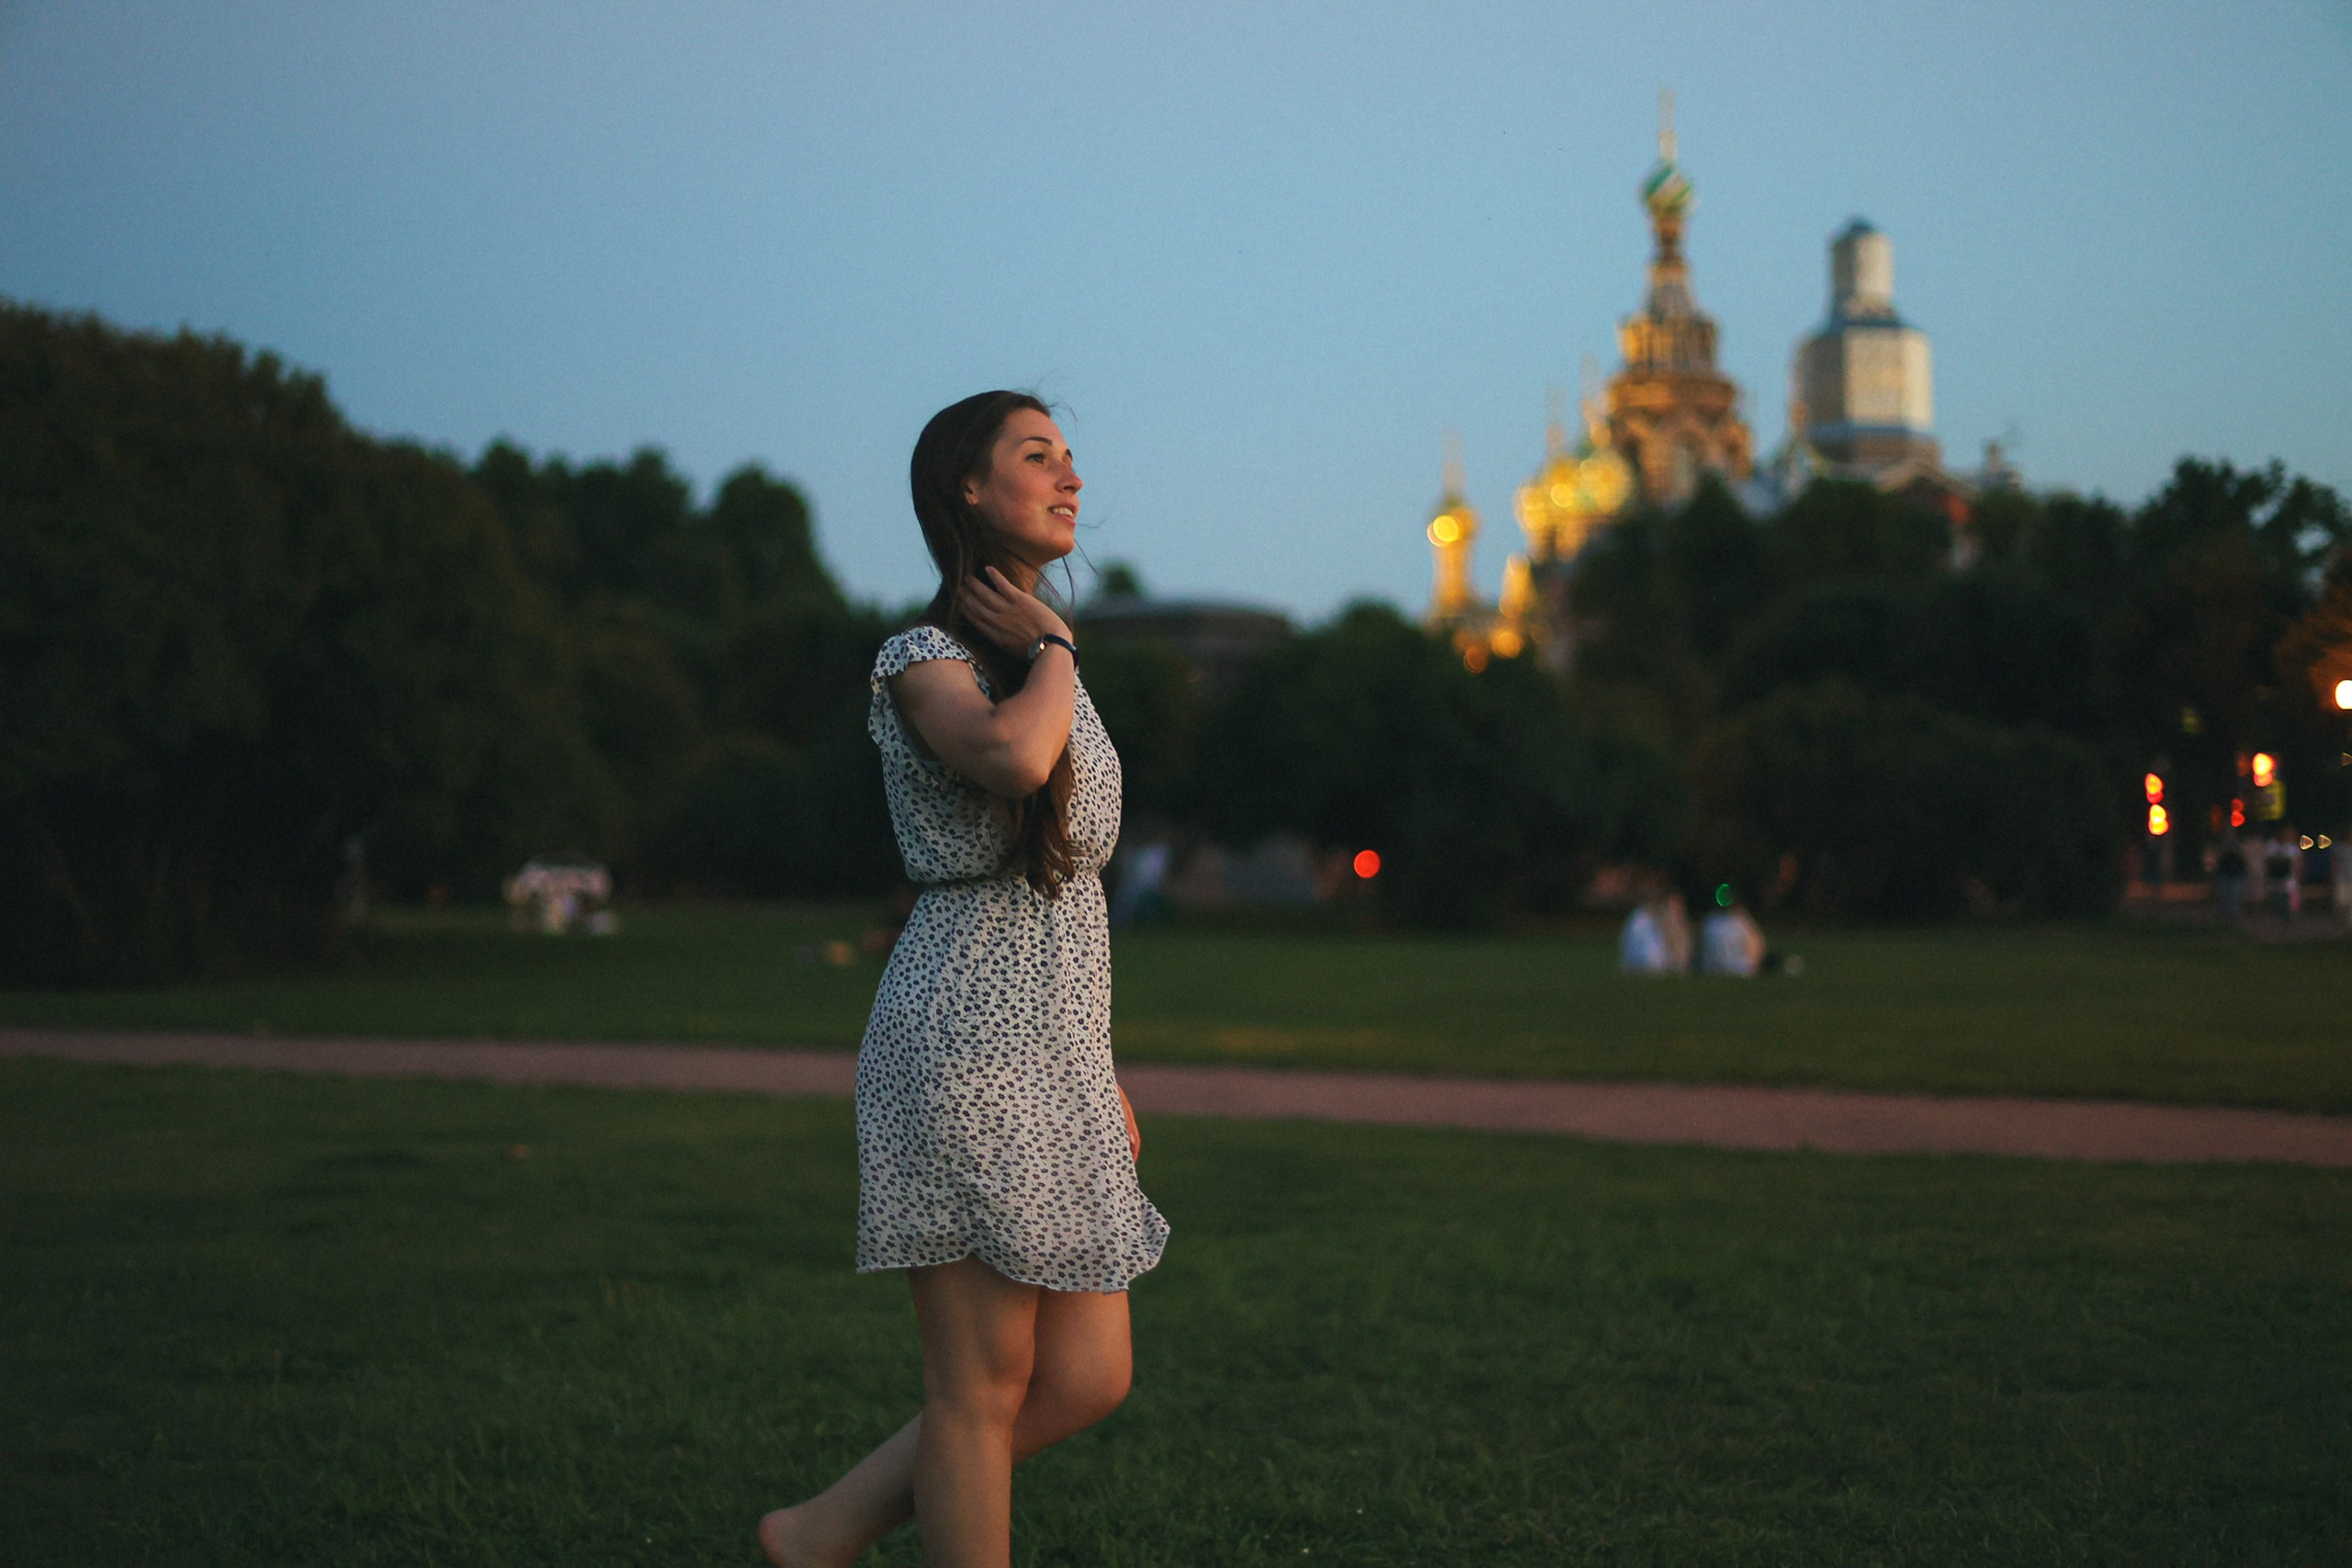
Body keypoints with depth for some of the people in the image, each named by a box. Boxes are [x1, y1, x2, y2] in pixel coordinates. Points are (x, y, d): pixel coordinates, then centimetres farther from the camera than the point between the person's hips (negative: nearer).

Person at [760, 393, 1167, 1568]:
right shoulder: (925, 659, -7)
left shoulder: (1037, 666, 20)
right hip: (967, 1044, -9)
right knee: (981, 1388, -2)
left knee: (1086, 1380, 7)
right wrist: (1053, 649, -11)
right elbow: (1013, 760, -31)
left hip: (1057, 1057, 9)